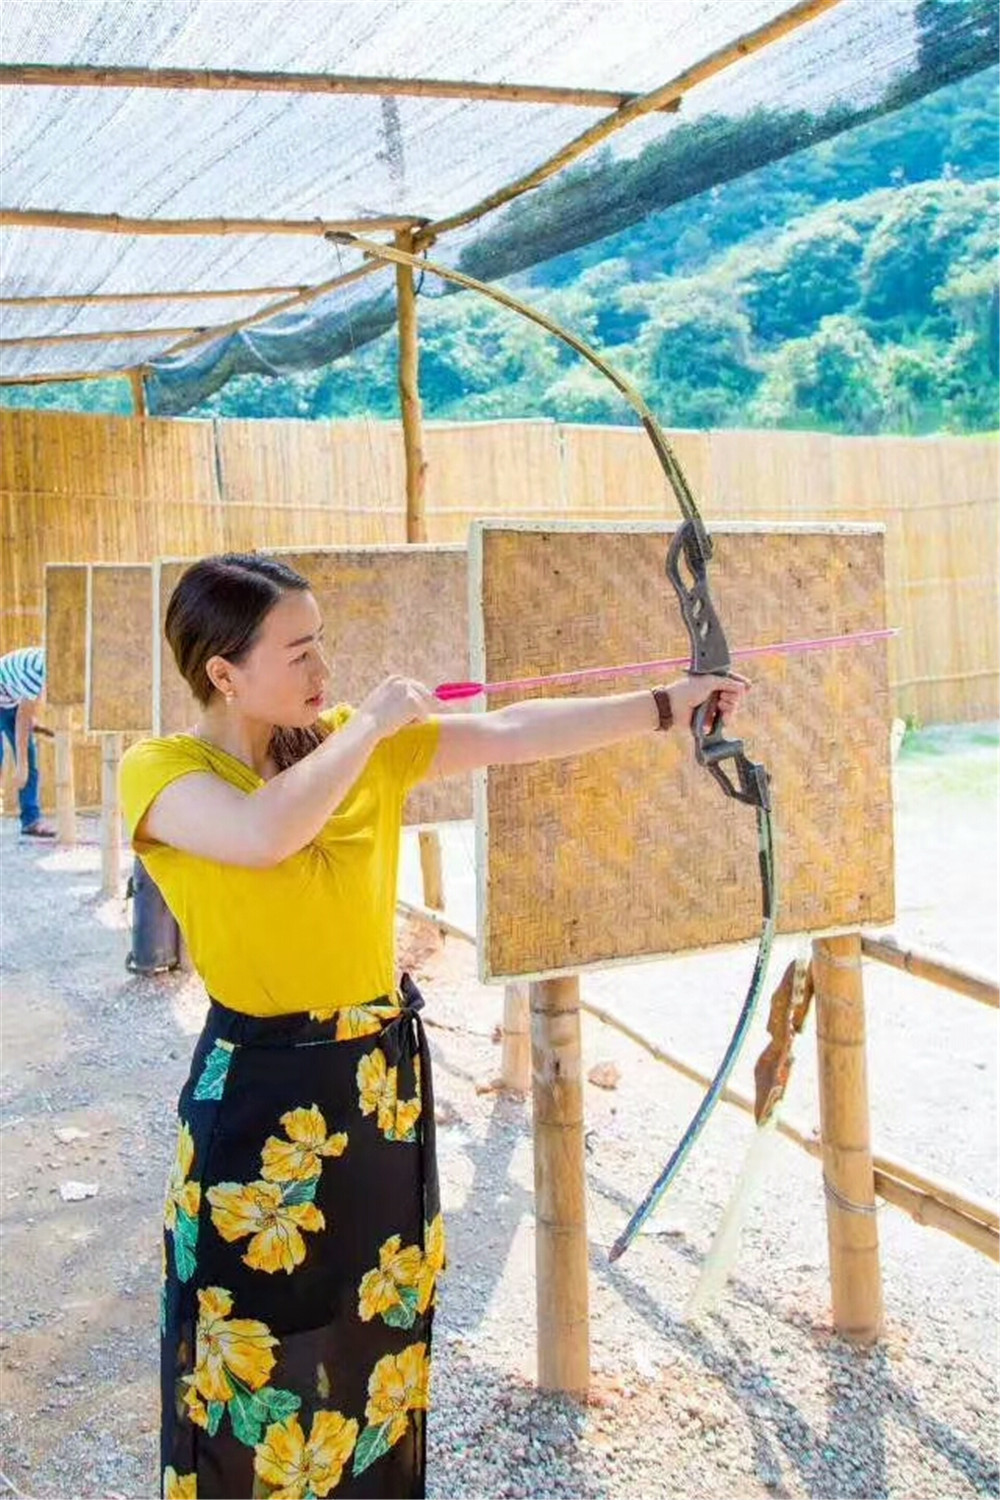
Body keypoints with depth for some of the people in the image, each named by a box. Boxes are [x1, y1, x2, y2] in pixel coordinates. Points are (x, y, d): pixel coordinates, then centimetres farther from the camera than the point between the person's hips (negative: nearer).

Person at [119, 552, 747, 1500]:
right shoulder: (159, 771, -14)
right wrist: (370, 724, -22)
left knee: (379, 1338, 20)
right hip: (263, 1098, -5)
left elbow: (517, 734, -3)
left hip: (384, 1076, 5)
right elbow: (265, 833, -35)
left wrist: (670, 703, -7)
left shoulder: (363, 745, 0)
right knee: (263, 1360, 8)